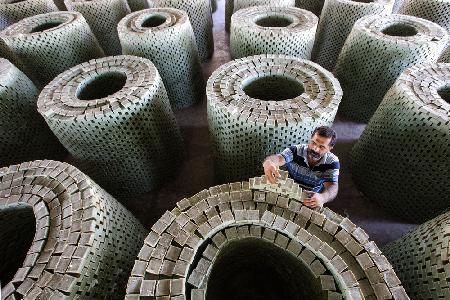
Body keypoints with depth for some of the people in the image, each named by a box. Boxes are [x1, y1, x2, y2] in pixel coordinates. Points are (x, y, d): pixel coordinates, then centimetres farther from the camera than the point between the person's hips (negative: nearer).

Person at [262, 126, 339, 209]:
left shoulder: (332, 162, -14)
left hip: (313, 200, 2)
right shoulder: (295, 151, -18)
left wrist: (322, 197, -50)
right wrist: (268, 162, -62)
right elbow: (278, 158, -35)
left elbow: (332, 186, -25)